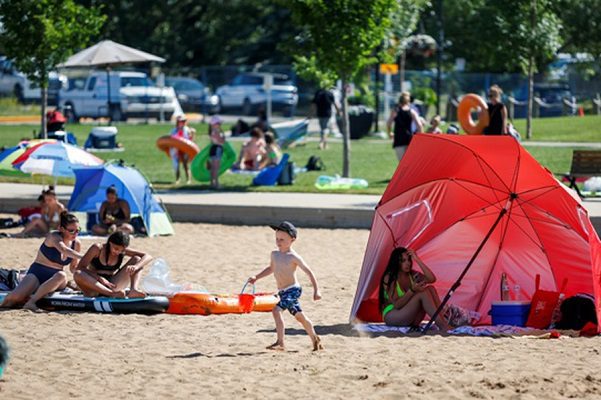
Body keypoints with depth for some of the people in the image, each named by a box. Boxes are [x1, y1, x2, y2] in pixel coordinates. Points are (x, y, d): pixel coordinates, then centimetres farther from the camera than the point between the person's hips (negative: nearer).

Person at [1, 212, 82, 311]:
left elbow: (73, 267, 17)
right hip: (37, 273, -5)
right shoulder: (54, 237, -15)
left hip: (54, 280, 5)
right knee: (16, 296, -32)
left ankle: (32, 301, -35)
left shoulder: (76, 244, 4)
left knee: (61, 276, -37)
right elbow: (63, 250, -37)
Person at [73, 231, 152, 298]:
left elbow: (148, 257, -5)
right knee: (77, 274, -36)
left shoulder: (124, 251, 1)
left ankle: (133, 289, -34)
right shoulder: (98, 248, -8)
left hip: (111, 285, 3)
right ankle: (112, 294, -50)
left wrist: (136, 267, -27)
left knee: (137, 259, -6)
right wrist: (100, 279, -27)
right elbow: (80, 268, -15)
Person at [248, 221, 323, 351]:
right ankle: (315, 339, 36)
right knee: (299, 316, 19)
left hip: (293, 290, -8)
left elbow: (308, 272, -10)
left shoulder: (293, 257, -13)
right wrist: (256, 277, 18)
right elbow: (271, 269, 26)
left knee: (277, 310, -24)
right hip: (282, 292, 8)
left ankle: (280, 343, -23)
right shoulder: (275, 254, 7)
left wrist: (316, 290, -13)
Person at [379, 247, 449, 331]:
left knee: (430, 289, -12)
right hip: (391, 317, -7)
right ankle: (443, 326, -36)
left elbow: (432, 279, -10)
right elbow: (396, 304, -20)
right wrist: (412, 290, -32)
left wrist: (417, 260, -10)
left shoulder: (411, 274, 6)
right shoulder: (389, 278, -13)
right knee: (422, 293, -27)